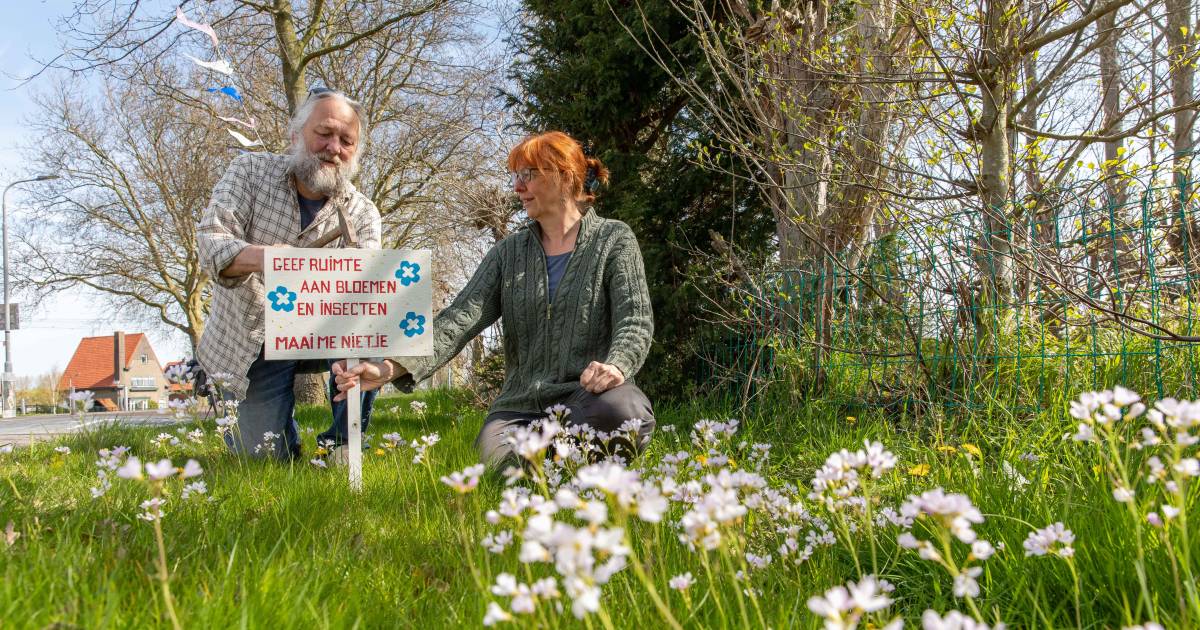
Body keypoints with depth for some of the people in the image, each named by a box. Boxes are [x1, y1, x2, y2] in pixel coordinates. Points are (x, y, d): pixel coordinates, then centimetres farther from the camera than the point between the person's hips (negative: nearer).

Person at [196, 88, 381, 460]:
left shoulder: (362, 214, -8)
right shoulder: (250, 171, -8)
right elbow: (211, 241, -23)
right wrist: (262, 257, -46)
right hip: (248, 341, -1)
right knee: (269, 455, -7)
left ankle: (342, 442, -11)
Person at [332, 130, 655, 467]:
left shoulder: (614, 239, 6)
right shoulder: (509, 252, 13)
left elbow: (635, 320, -6)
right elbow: (459, 319, 0)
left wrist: (615, 366, -31)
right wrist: (391, 368, -17)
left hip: (590, 398, -1)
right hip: (519, 407, 1)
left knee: (626, 410, -36)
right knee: (501, 461, -31)